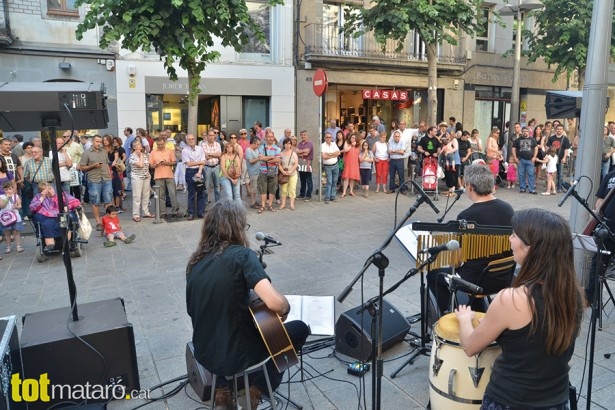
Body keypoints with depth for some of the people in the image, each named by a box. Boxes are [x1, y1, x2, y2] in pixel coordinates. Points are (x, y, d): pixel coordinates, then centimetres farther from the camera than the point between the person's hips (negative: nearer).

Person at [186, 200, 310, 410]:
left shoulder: (195, 261, 0)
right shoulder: (242, 254, -19)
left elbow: (194, 311, 11)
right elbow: (275, 303, -32)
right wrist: (286, 308, -9)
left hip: (204, 352, 7)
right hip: (235, 355, -6)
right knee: (300, 329, 15)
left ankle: (223, 391, 30)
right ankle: (257, 390, 16)